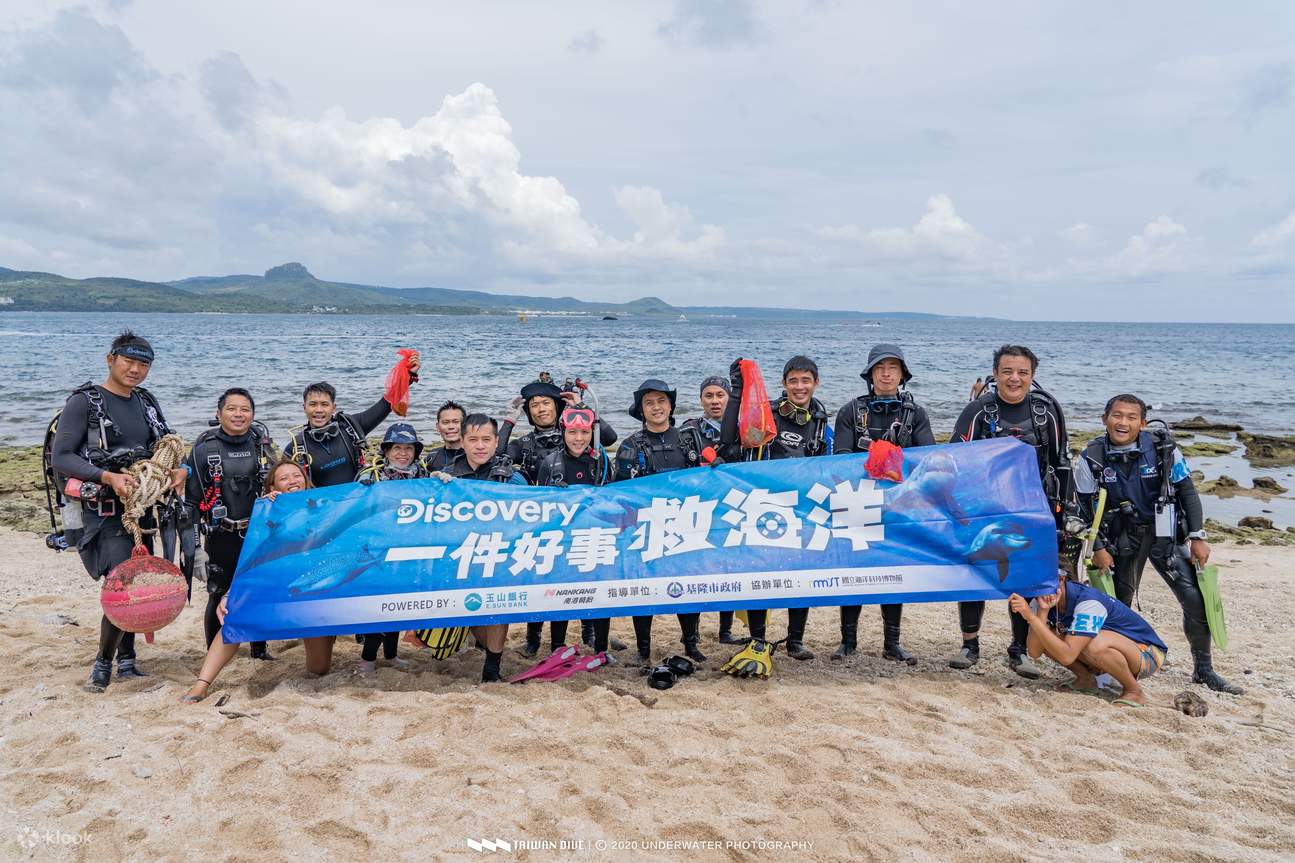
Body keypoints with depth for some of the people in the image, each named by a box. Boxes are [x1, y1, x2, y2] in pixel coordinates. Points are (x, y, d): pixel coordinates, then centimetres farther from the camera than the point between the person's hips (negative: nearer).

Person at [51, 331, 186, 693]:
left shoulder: (146, 403, 12)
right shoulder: (83, 402, -6)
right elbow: (60, 458, -12)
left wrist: (181, 470, -5)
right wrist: (107, 477, -24)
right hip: (102, 511, -6)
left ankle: (126, 659, 28)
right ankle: (103, 663, 3)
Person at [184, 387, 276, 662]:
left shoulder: (262, 442, 4)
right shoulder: (205, 448, -5)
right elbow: (191, 498, -3)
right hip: (222, 536, -3)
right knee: (218, 596, 4)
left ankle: (260, 649, 26)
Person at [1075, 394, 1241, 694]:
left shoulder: (1164, 449, -10)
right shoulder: (1092, 457, -10)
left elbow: (1187, 492, 0)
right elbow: (1084, 508, -3)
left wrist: (1197, 537, -3)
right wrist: (1098, 547, -7)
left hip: (1165, 535, 0)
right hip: (1121, 538, 0)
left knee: (1197, 599, -4)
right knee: (1117, 605, 2)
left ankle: (1204, 670, 14)